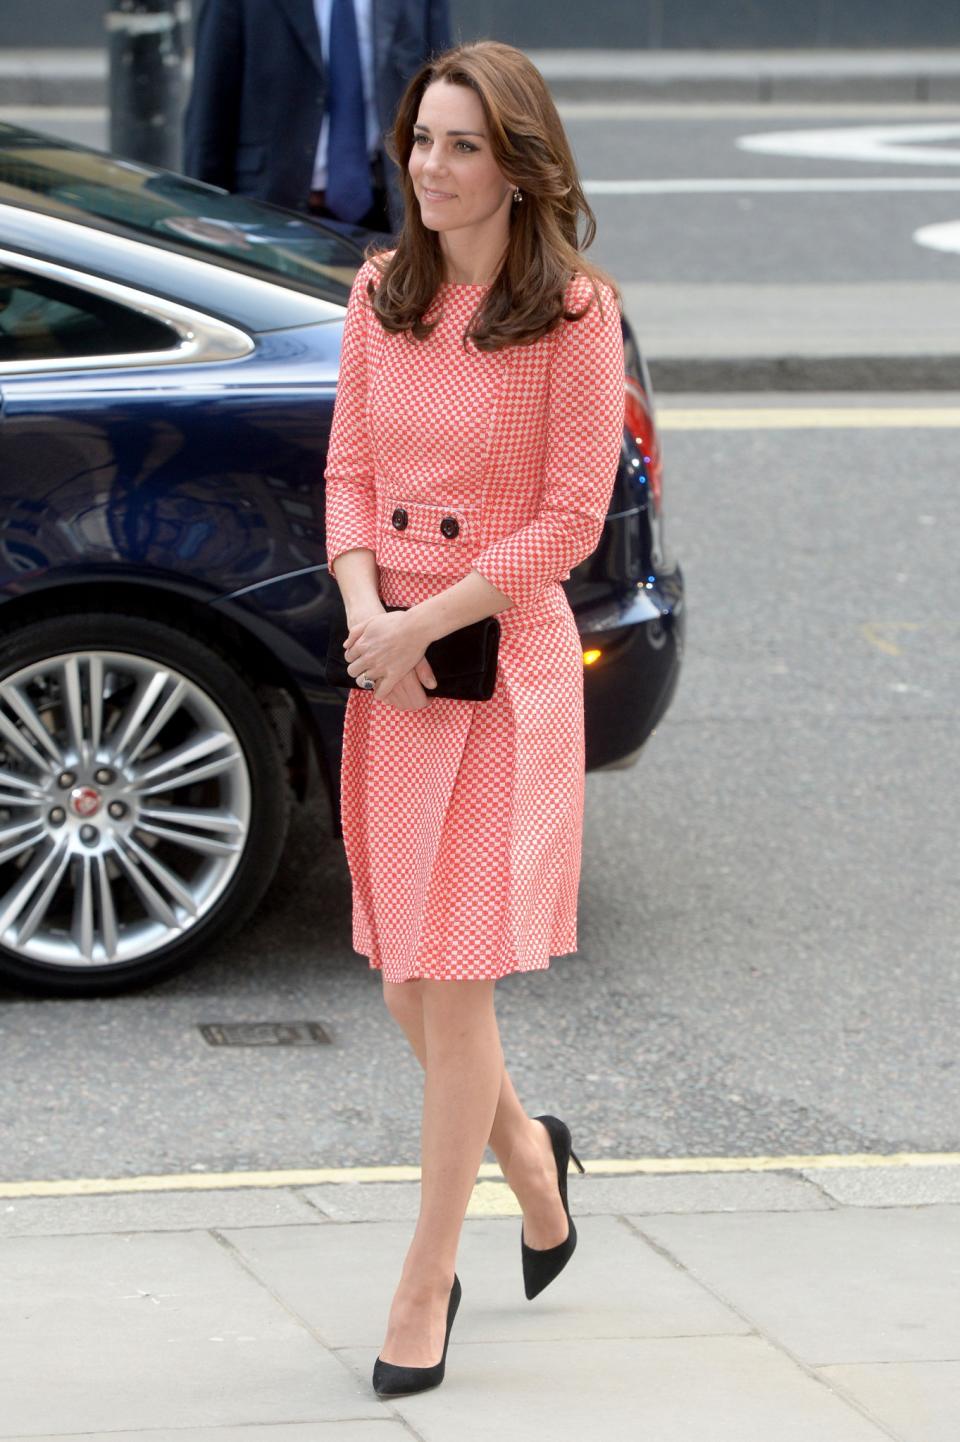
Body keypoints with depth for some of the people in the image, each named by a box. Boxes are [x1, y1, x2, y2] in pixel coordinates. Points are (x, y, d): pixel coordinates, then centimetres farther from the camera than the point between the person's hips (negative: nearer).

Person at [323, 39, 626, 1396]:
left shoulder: (574, 313, -10)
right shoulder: (381, 294, 6)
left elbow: (571, 520, -11)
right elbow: (349, 472, 9)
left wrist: (423, 626, -14)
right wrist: (365, 616, -8)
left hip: (506, 656, -5)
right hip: (388, 660, 6)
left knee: (454, 982, -4)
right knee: (404, 977, 11)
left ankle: (424, 1290, 5)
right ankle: (527, 1152, 40)